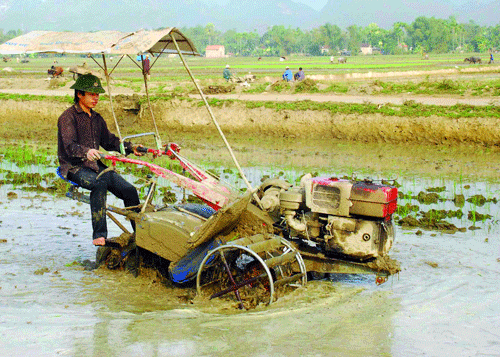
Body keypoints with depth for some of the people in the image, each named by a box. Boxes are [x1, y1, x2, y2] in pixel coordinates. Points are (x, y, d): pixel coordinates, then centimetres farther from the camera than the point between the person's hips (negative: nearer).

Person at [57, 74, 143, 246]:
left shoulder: (96, 118, 18)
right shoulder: (68, 117, -7)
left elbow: (109, 141, 17)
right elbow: (69, 145, -21)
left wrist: (130, 147, 0)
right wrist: (86, 152, -42)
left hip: (95, 165, 7)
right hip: (74, 167, -7)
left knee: (129, 190, -13)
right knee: (100, 183, -38)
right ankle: (99, 235, -36)